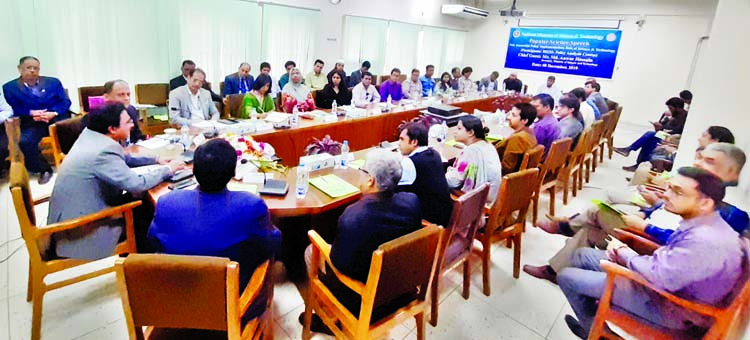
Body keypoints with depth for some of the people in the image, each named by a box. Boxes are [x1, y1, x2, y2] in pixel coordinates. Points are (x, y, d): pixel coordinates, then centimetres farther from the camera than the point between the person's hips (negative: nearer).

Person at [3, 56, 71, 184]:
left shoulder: (53, 82, 14)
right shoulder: (10, 87, 11)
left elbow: (65, 101, 6)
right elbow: (12, 108, 4)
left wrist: (53, 113, -13)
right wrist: (31, 113, -16)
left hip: (57, 117, 0)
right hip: (31, 121, 0)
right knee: (24, 142, -29)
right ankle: (44, 170, -7)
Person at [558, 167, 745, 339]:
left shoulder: (705, 241, -33)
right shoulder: (703, 224, -1)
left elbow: (659, 277, -30)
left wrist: (627, 255, -11)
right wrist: (628, 255, -4)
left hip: (669, 306, -9)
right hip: (667, 287, 9)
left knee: (567, 277, -8)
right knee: (583, 255, 14)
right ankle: (594, 315, 24)